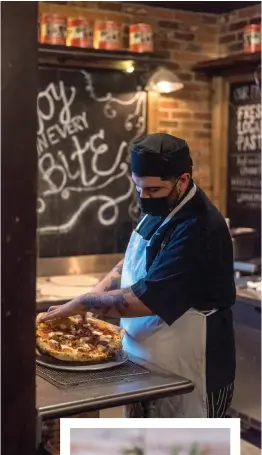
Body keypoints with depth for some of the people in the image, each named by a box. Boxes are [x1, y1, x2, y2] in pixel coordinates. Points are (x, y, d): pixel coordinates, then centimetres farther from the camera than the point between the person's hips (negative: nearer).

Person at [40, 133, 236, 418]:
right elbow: (134, 262, 16)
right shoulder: (160, 209, 4)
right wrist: (100, 290, -3)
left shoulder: (198, 230, -27)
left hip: (187, 374, -9)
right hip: (147, 360, 9)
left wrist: (83, 303, -17)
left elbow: (146, 299, -29)